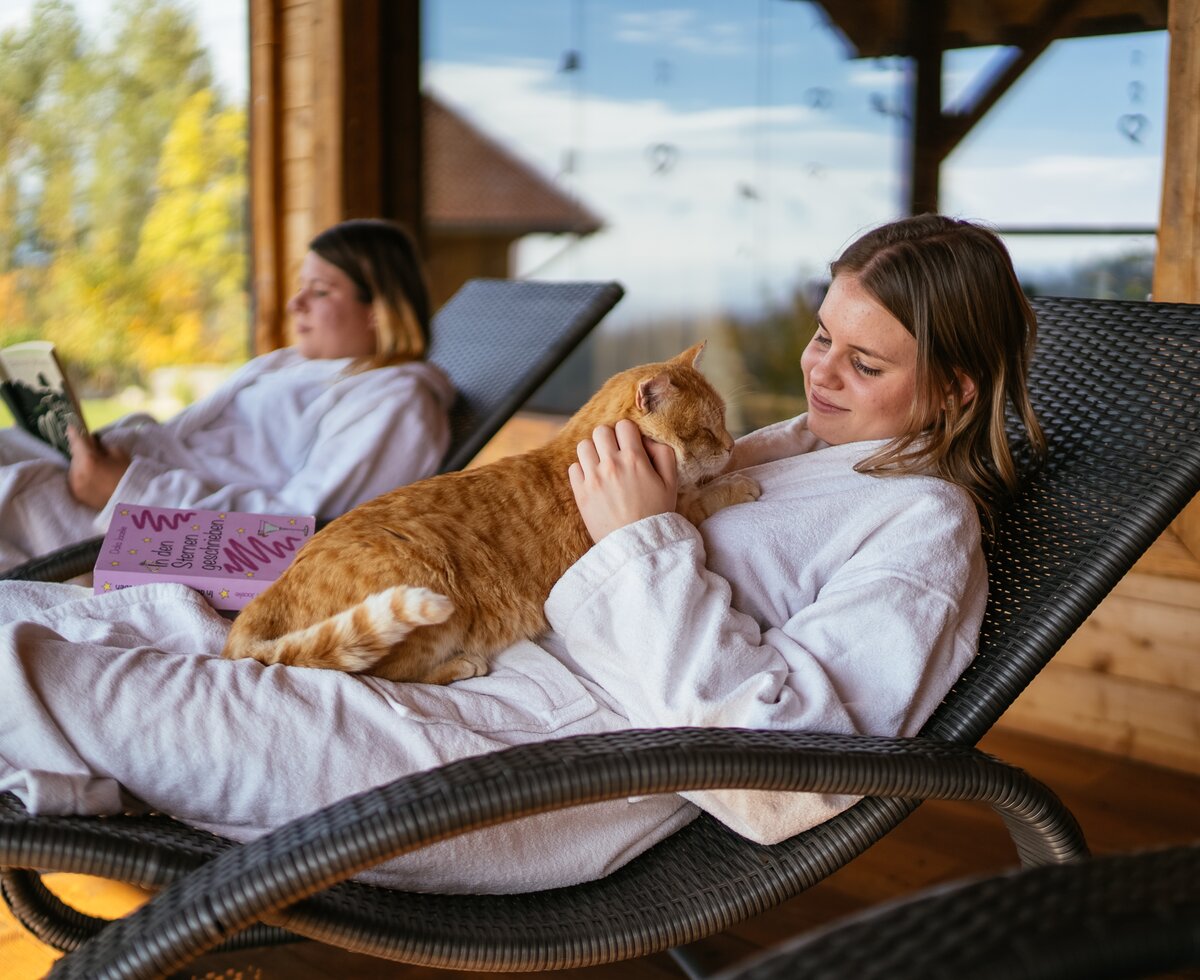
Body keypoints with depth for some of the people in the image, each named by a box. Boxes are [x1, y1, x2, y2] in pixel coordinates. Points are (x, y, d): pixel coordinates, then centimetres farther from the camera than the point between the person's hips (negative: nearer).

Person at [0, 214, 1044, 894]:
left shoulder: (926, 521, -8)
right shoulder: (796, 442, 18)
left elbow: (778, 749, -22)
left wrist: (649, 541, -19)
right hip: (487, 656, 8)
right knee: (162, 621, 3)